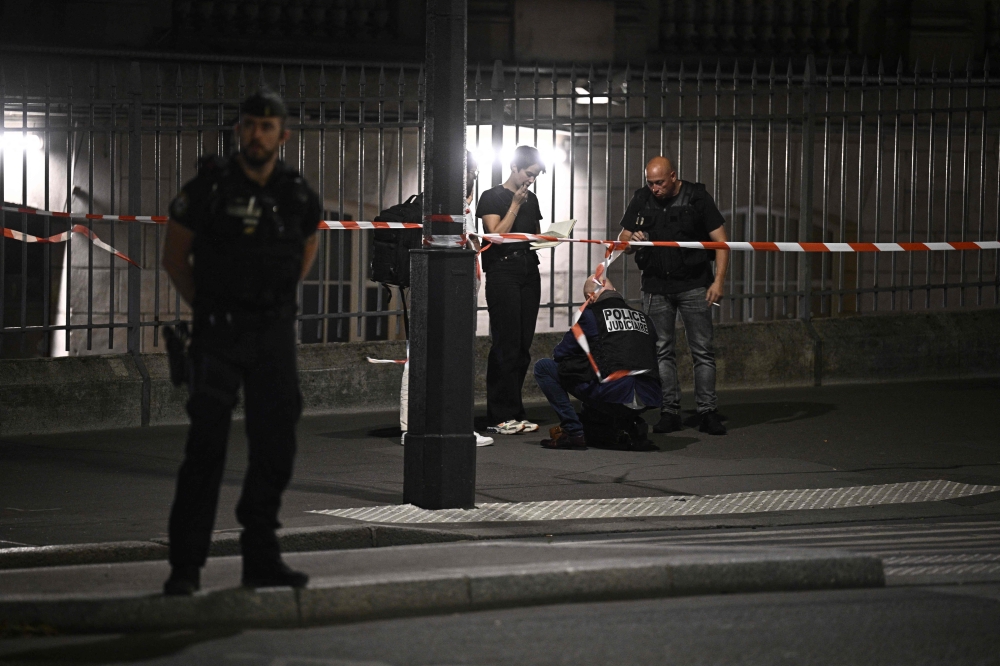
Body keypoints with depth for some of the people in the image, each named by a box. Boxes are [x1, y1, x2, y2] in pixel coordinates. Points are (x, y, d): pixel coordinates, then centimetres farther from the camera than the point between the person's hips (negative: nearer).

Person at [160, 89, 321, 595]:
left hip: (275, 333, 4)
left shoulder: (297, 196, 3)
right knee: (206, 447, -8)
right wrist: (205, 306, 5)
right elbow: (175, 254, 4)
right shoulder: (209, 188, -7)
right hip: (218, 335, -4)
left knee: (275, 447, 4)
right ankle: (185, 566, -5)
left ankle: (261, 558, 15)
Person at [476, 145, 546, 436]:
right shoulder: (492, 197, -3)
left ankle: (514, 414, 8)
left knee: (523, 346, 5)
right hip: (503, 272, -7)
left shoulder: (531, 200, 17)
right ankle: (500, 418, -8)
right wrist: (516, 204, -11)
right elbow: (497, 235, -13)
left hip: (529, 273, 7)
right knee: (506, 345, -10)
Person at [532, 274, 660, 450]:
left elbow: (560, 354, 8)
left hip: (613, 395, -6)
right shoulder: (644, 318, 20)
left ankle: (572, 431, 4)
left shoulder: (591, 315, 5)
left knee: (543, 367, 8)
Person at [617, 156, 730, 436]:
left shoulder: (697, 198, -3)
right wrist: (632, 240, -15)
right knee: (661, 352, 2)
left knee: (702, 350, -4)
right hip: (656, 287, 3)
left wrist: (718, 280, -13)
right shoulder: (641, 200, 5)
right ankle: (669, 412, 5)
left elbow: (720, 241, -3)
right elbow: (622, 240, 10)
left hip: (694, 285, -3)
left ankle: (707, 412, -2)